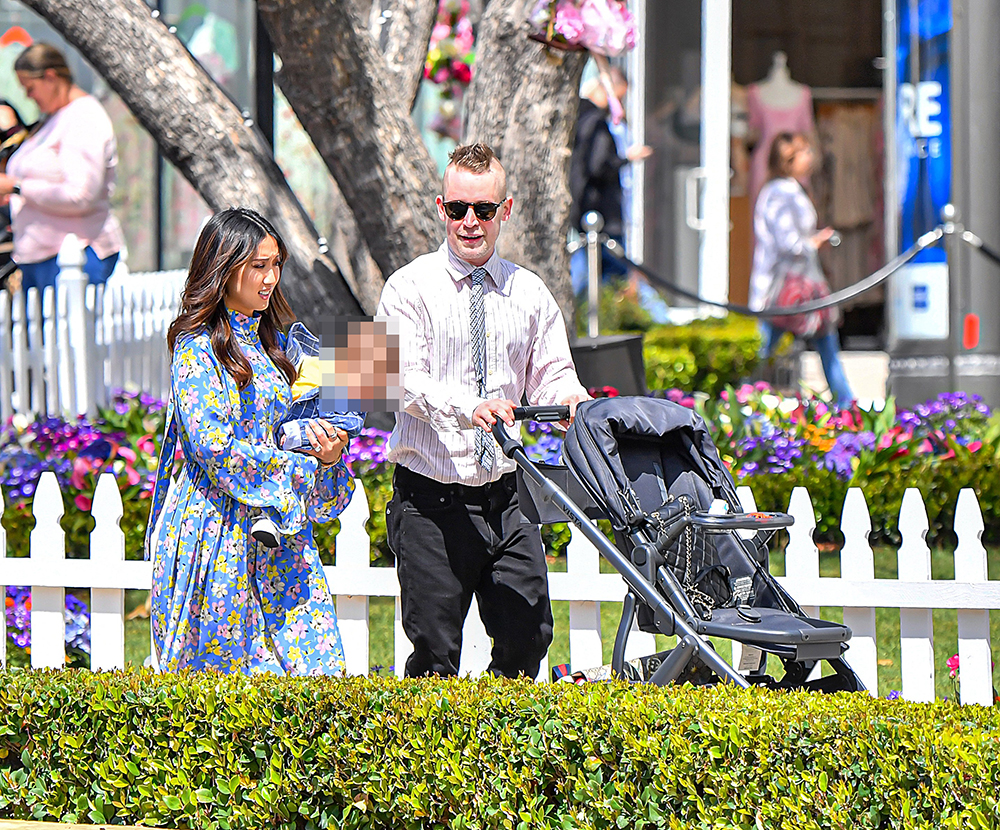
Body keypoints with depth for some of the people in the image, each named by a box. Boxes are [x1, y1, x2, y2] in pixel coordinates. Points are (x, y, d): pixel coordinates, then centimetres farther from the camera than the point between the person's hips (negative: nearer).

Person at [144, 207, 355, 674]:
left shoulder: (271, 341, 15)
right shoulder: (197, 346, -8)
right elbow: (212, 445, -18)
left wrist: (326, 455, -2)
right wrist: (298, 466, -15)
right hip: (218, 527, -7)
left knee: (311, 654, -3)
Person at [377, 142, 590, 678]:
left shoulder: (529, 293, 12)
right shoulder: (411, 287, -2)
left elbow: (551, 377, 10)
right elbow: (404, 380, -15)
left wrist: (572, 398, -15)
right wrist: (467, 407, -34)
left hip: (506, 498, 4)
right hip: (431, 501, -4)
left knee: (529, 638, -1)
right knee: (436, 652, -4)